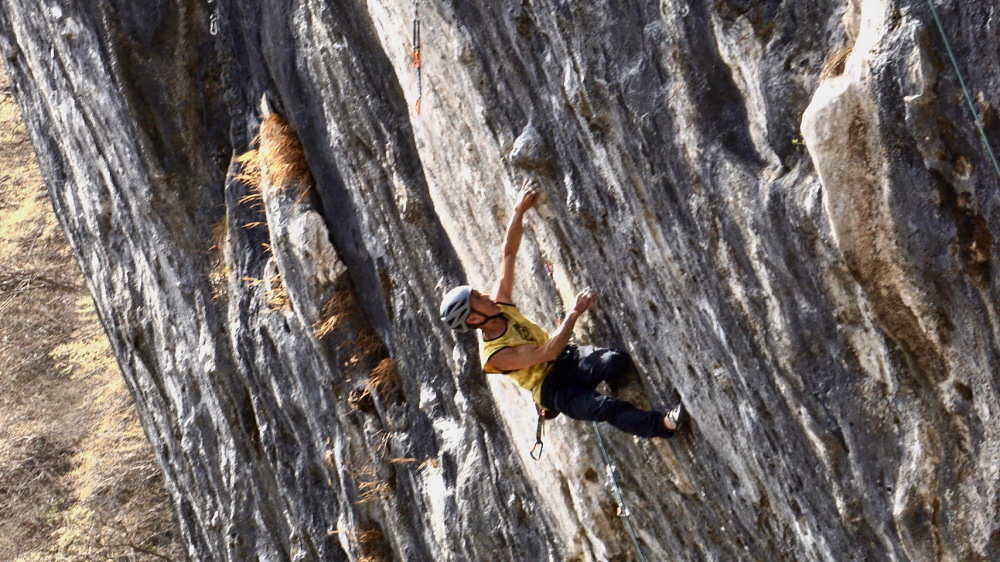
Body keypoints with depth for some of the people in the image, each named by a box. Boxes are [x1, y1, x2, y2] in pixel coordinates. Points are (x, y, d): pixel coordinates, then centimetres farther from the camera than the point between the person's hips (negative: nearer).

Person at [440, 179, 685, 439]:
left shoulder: (499, 305, -3)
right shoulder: (495, 356, -22)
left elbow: (509, 254, -3)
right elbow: (548, 352, -29)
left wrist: (520, 210, -13)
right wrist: (574, 313, -34)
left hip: (569, 359, 6)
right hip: (553, 388, -6)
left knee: (618, 360, -27)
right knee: (604, 408, -34)